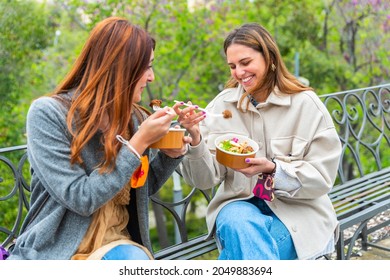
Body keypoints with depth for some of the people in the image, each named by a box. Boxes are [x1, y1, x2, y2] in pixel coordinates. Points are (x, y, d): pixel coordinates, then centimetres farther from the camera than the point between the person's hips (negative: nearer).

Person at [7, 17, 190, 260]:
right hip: (50, 249, -3)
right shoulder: (48, 113, -13)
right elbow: (81, 198, -20)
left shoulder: (136, 118, 3)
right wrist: (140, 142, -19)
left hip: (113, 245, 3)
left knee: (134, 259, -30)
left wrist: (171, 155, -2)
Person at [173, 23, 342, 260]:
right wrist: (195, 137, -20)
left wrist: (273, 169, -21)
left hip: (296, 209, -1)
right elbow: (206, 179, -1)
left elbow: (322, 178, -5)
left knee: (243, 248, -31)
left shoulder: (306, 104, -5)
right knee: (238, 224, -33)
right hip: (240, 204, 2)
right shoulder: (222, 104, 1)